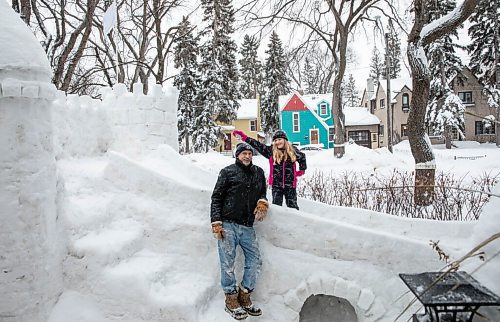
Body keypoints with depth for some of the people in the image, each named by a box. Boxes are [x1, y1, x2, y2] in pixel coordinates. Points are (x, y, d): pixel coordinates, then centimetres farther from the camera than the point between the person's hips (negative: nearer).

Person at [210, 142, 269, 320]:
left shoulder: (258, 173, 13)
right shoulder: (228, 172, 0)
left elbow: (263, 191, 26)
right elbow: (216, 197, -1)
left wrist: (262, 202, 2)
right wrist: (216, 223, -9)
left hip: (247, 227, 5)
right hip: (228, 225, -4)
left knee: (255, 261, 4)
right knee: (228, 263, -1)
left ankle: (244, 296, 20)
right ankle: (231, 299, 14)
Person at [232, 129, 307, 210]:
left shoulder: (293, 150, 2)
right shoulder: (271, 151, 0)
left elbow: (302, 158, 20)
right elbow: (257, 145, -4)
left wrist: (301, 170, 14)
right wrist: (243, 136, -9)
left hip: (290, 185, 0)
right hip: (276, 184, 0)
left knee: (292, 207, 7)